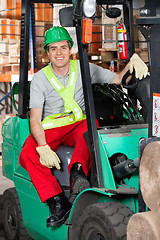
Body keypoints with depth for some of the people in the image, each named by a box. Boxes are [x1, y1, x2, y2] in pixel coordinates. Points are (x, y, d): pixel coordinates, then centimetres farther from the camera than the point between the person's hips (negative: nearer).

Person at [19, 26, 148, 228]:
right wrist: (43, 148, -26)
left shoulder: (84, 69, 3)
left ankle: (77, 172, -55)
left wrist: (133, 61, -13)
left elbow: (118, 78, 9)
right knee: (28, 154, -29)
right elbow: (35, 120, -9)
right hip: (49, 129, 0)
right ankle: (57, 202, -28)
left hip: (78, 123, 0)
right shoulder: (40, 79, -2)